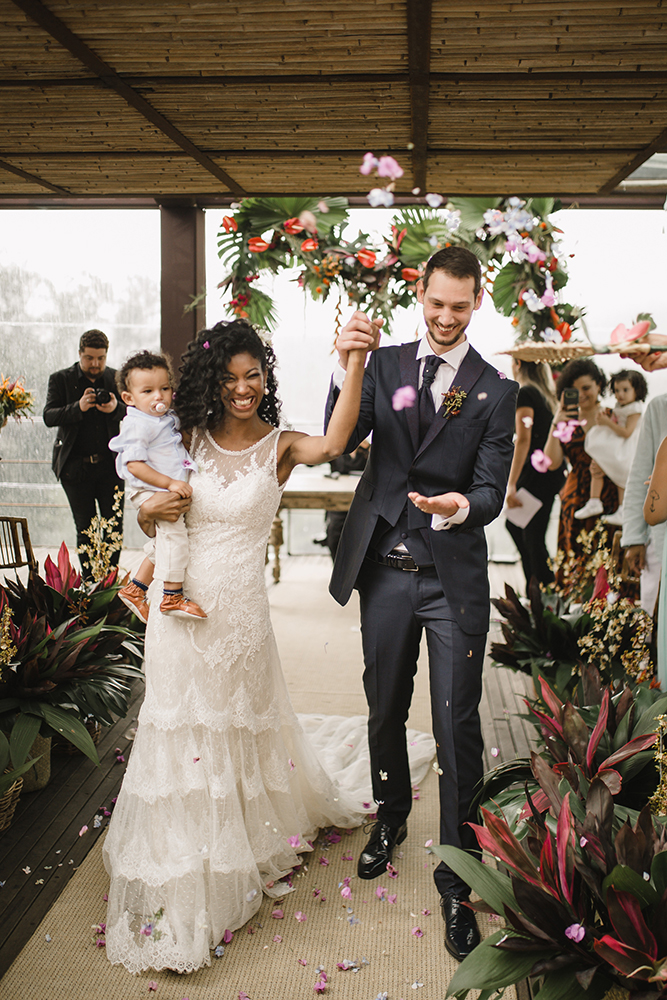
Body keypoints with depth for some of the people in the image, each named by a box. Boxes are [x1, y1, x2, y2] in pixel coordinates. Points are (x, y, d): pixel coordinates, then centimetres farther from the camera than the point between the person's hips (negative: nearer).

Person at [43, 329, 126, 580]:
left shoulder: (117, 378, 6)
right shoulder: (60, 380, 1)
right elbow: (49, 416, -8)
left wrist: (116, 408, -21)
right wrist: (78, 408, -24)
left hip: (110, 464, 1)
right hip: (75, 467, -1)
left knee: (114, 526, 1)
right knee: (85, 529, 4)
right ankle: (89, 583, 13)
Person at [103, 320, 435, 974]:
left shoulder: (279, 446, -4)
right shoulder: (192, 438, 4)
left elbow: (333, 444, -28)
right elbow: (149, 516, 14)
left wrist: (355, 362, -38)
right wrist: (152, 510, -11)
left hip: (239, 607, -2)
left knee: (236, 727, 13)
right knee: (181, 729, 8)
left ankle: (241, 854, 39)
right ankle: (179, 881, 25)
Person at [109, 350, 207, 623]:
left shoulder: (168, 419, 12)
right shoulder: (138, 425, -16)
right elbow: (134, 465, -23)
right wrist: (169, 483, -27)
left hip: (173, 489, 10)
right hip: (151, 492, -10)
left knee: (164, 544, 15)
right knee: (175, 532, -23)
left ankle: (134, 589, 29)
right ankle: (172, 596, -17)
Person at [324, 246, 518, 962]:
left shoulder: (496, 390, -1)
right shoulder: (384, 364, 4)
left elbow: (492, 489, -6)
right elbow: (340, 442, -7)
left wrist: (461, 506, -30)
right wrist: (345, 369, -23)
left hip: (454, 579, -2)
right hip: (385, 571, 2)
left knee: (457, 727, 1)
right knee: (385, 709, 17)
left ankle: (455, 876, 15)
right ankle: (391, 815, 43)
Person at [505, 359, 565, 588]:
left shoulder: (525, 393, -11)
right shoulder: (546, 394, 14)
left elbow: (523, 440, -18)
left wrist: (511, 485, -20)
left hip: (537, 472, -9)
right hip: (553, 471, 9)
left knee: (533, 537, -3)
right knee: (514, 524, 18)